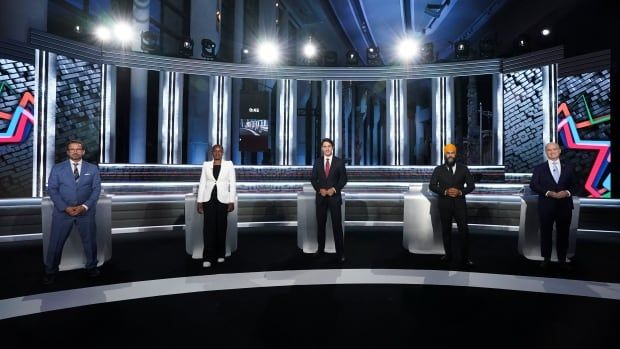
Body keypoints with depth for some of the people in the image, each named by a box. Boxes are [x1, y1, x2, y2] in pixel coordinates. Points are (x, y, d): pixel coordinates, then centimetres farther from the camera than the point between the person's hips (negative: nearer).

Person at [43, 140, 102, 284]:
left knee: (90, 240, 10)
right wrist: (65, 207, -14)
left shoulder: (93, 168, 3)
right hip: (62, 211, 0)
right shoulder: (57, 168, 3)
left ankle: (91, 267, 29)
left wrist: (84, 206, -14)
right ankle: (51, 271, 24)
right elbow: (52, 189, -2)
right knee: (56, 242, 6)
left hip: (86, 212, 1)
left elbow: (96, 189, -1)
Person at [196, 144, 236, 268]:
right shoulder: (206, 165, 8)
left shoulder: (229, 164, 4)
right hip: (208, 199, 1)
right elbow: (202, 183, 7)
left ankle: (220, 254, 21)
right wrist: (199, 201, 1)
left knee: (221, 227, 6)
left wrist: (232, 201, -6)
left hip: (222, 199, 0)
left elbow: (232, 183, 1)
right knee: (208, 227, -4)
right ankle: (208, 257, 0)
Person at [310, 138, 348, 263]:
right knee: (320, 224, 10)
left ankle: (340, 252, 4)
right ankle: (321, 248, 24)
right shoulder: (317, 162, 6)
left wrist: (334, 189, -15)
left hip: (334, 196, -2)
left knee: (337, 224, -3)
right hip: (320, 196, 3)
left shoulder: (339, 162, 0)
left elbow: (343, 179, -2)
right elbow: (313, 179, 5)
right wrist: (319, 189, -12)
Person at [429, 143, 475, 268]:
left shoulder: (463, 168, 3)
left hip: (460, 204, 0)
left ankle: (465, 259, 2)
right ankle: (448, 255, 21)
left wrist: (460, 192, -15)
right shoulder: (438, 170, 1)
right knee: (446, 230, 9)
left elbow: (471, 185, 3)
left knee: (464, 231, -5)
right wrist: (445, 191, -18)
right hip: (444, 204, 0)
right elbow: (432, 186, -3)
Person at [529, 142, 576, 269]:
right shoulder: (539, 168, 3)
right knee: (546, 233, 6)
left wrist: (567, 192, -14)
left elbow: (574, 185, 8)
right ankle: (546, 258, 16)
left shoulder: (569, 168, 10)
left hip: (564, 205, 2)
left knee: (563, 233, 8)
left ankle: (562, 259, 20)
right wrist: (548, 192, -18)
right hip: (546, 205, -1)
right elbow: (533, 185, -5)